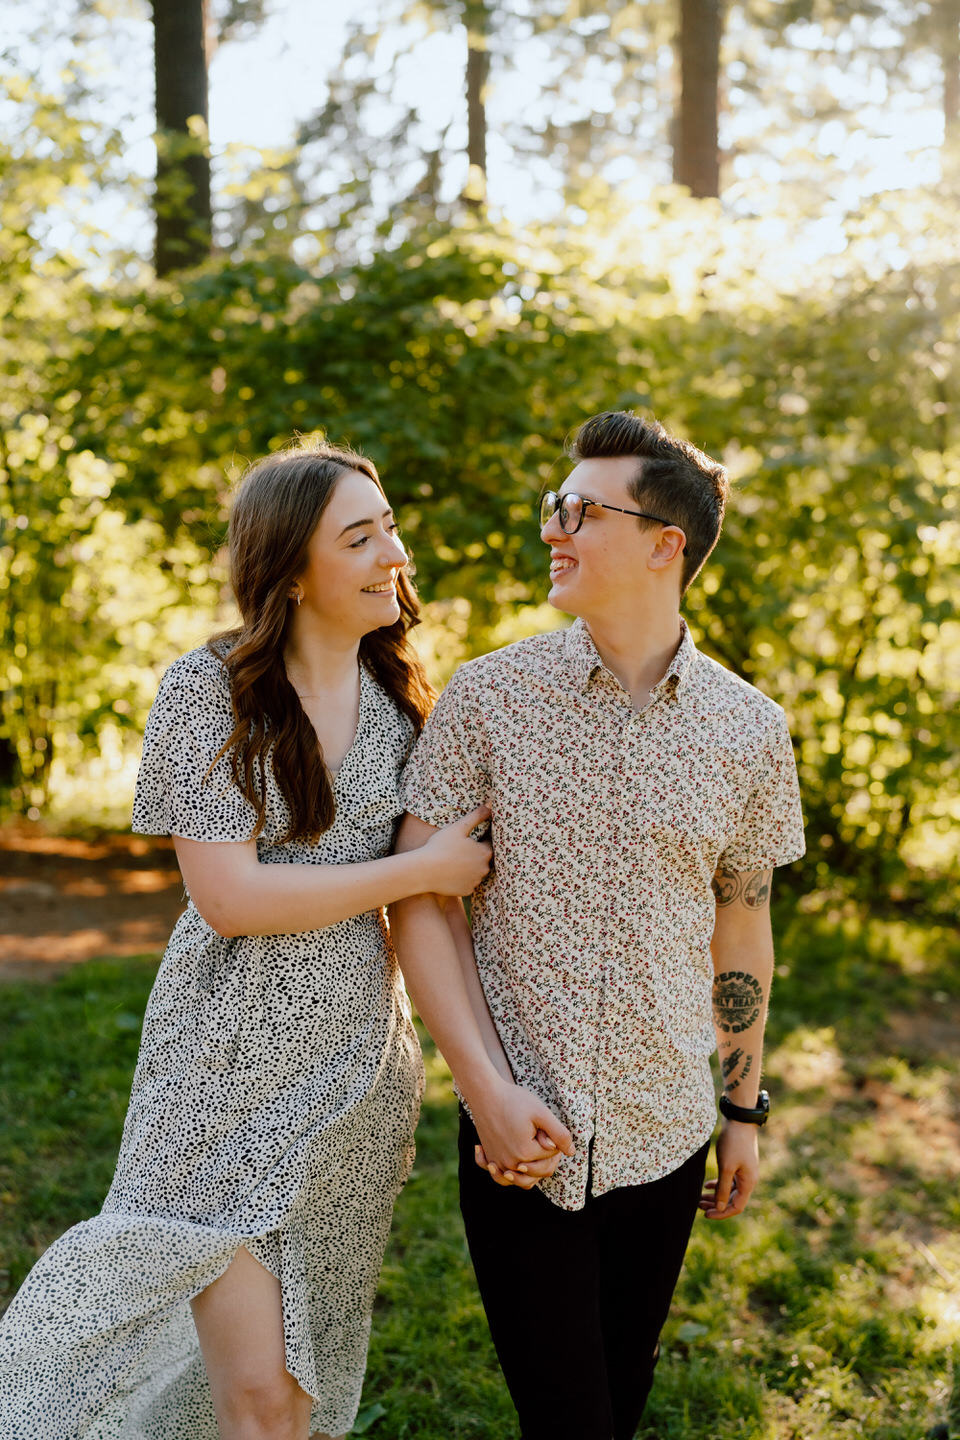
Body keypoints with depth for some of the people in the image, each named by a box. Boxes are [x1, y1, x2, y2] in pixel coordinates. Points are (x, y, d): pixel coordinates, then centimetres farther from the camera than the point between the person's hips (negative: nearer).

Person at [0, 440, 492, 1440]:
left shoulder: (399, 694, 3)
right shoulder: (208, 691, -12)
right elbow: (230, 898, -19)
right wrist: (424, 869, -17)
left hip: (356, 1063, 5)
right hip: (236, 1068, -5)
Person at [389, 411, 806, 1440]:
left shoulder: (750, 729, -3)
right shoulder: (487, 694, -8)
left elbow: (740, 924, 8)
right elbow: (421, 900, -6)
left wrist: (745, 1107, 13)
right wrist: (488, 1089, -13)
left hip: (666, 1136, 2)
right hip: (519, 1131, -2)